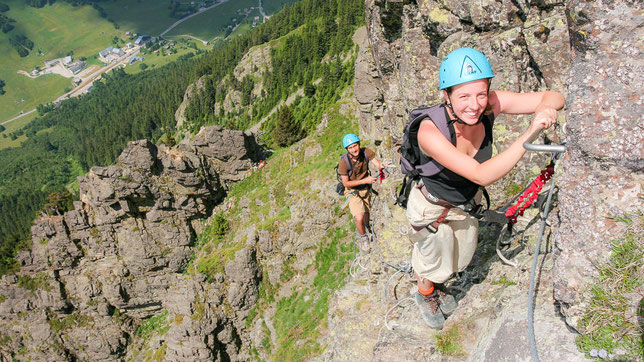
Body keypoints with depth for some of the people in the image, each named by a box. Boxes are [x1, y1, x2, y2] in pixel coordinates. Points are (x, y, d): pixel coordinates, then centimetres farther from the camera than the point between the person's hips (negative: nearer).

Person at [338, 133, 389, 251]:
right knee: (359, 218, -17)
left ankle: (366, 229, 58)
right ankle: (363, 236, 14)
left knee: (366, 212, 25)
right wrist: (365, 180, -29)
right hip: (352, 191, -4)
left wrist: (381, 165, -46)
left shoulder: (366, 152, -20)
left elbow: (378, 164, -21)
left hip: (365, 188, 4)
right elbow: (346, 183, -22)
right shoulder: (343, 162, -29)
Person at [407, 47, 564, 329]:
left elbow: (554, 98, -21)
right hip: (432, 207, -5)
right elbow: (482, 175, -46)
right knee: (434, 263, 18)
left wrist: (546, 108, -45)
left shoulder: (489, 105, -27)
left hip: (467, 201, 5)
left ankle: (437, 286, 60)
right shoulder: (430, 131, -41)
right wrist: (531, 133, -52)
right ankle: (425, 294, 54)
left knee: (460, 260, 27)